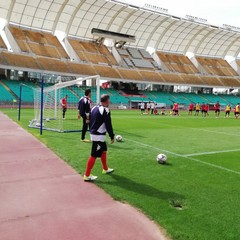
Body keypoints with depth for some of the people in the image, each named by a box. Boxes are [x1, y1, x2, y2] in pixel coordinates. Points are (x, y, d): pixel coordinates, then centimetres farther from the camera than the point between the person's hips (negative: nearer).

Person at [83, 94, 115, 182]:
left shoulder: (94, 108, 9)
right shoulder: (105, 110, -17)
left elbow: (91, 121, 15)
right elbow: (108, 125, -16)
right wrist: (112, 136, -7)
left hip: (93, 133, 10)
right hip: (99, 136, -10)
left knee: (103, 150, 23)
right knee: (94, 155, -4)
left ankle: (105, 169, 37)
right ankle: (87, 175, 1)